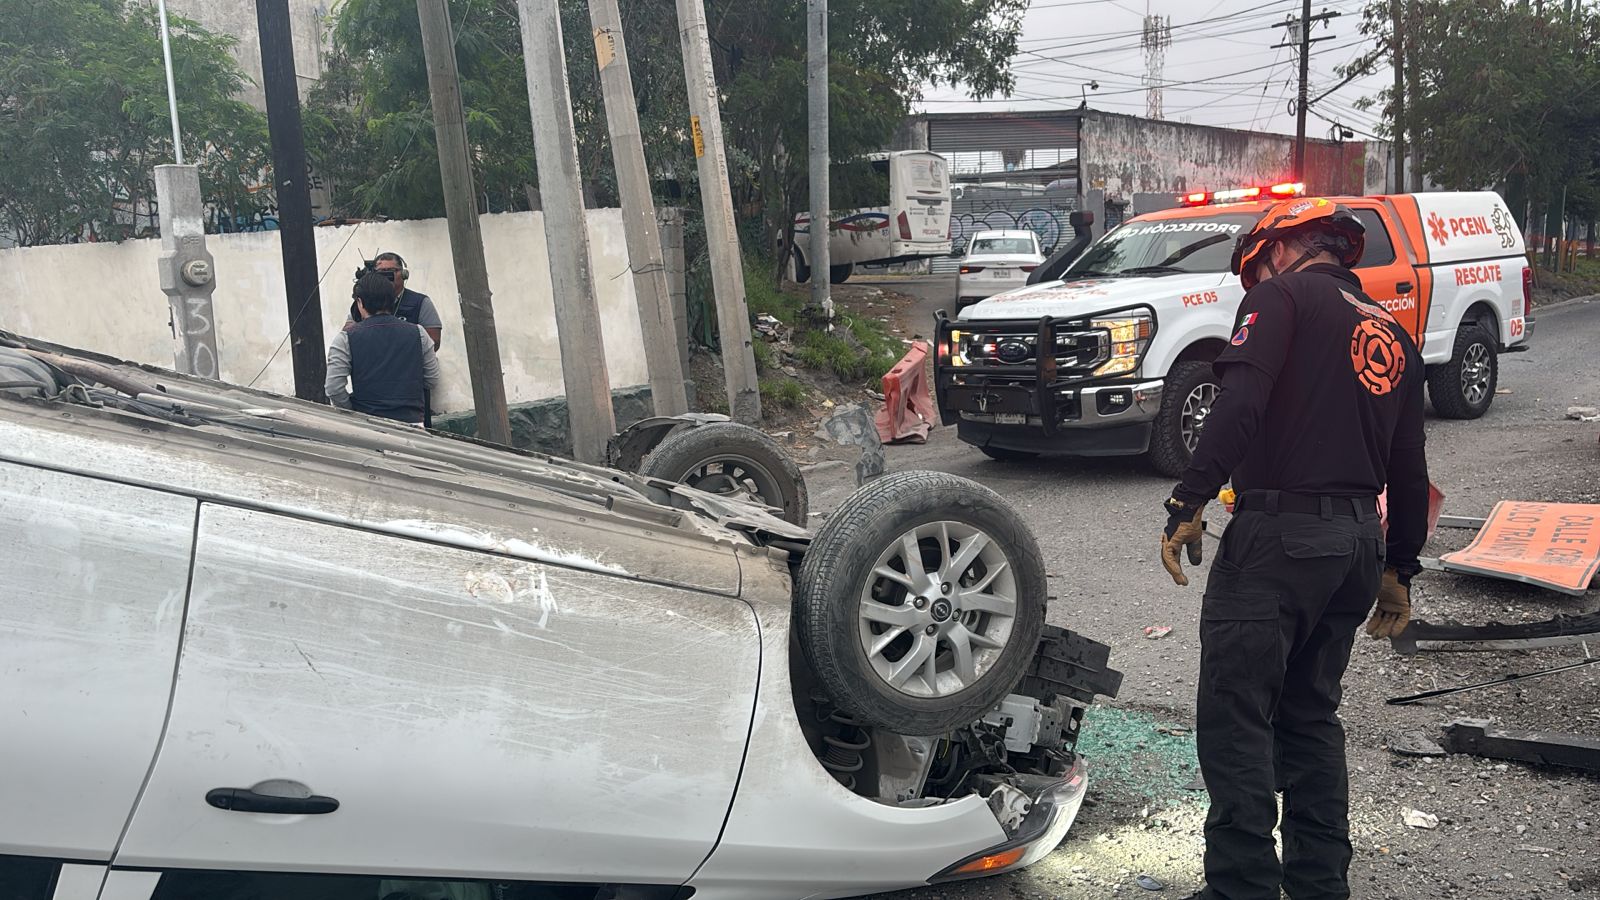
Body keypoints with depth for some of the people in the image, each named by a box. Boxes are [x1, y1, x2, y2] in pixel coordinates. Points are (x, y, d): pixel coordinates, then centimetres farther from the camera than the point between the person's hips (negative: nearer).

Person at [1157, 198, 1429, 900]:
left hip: (1280, 532, -8)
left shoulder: (1283, 295, -3)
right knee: (1311, 715, 18)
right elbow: (1409, 469, 20)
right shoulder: (1392, 335, 20)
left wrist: (1189, 501, -21)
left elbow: (1240, 402, -20)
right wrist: (1400, 568, 26)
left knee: (1236, 716, -4)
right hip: (1359, 541, 8)